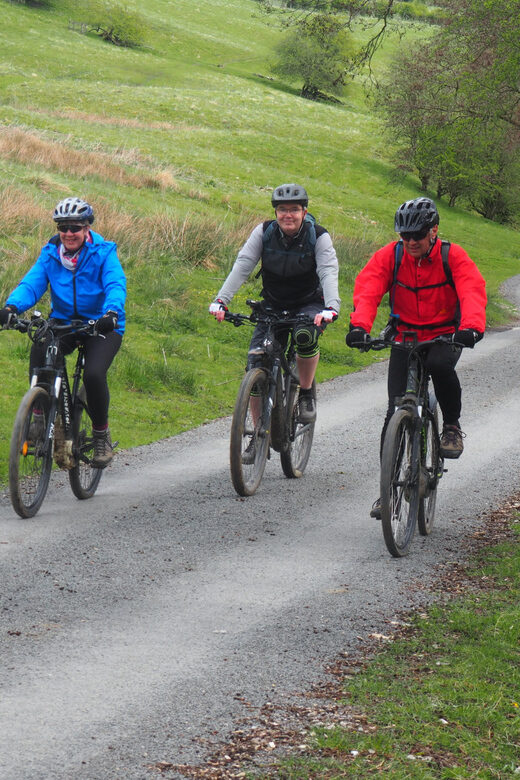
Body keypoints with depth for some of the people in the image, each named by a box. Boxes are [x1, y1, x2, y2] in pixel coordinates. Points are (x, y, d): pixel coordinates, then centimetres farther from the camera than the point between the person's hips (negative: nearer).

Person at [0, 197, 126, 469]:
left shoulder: (103, 252, -8)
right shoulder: (50, 253, 1)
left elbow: (116, 285, -22)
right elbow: (31, 283, -12)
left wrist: (112, 312, -44)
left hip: (101, 325, -3)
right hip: (63, 322, 3)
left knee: (94, 374, -27)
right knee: (39, 349, -30)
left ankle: (101, 434, -2)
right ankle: (40, 414, -17)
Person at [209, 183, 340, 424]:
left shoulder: (318, 237, -15)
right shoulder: (264, 232, -10)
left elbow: (328, 273, -27)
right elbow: (242, 265, -18)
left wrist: (331, 308, -46)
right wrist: (221, 300, -32)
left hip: (309, 305, -2)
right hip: (273, 305, 2)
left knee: (305, 336, -36)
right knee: (256, 363, -14)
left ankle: (306, 394, -11)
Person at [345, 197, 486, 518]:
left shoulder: (453, 257, -12)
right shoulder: (390, 256, -9)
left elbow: (472, 292, -26)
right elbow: (367, 291, -20)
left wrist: (471, 327, -46)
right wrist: (359, 326, -40)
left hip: (444, 336, -2)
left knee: (440, 365, -37)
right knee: (396, 410, -8)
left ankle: (453, 426, -11)